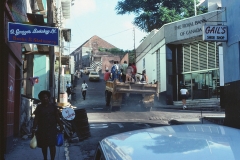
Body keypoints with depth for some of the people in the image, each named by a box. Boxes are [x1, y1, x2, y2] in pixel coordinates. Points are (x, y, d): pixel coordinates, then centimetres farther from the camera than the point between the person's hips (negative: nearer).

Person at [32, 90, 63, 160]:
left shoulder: (53, 106, 6)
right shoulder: (39, 107, 4)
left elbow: (57, 117, 6)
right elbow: (36, 119, 1)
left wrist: (60, 125, -2)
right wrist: (34, 129, -5)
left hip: (52, 129, -1)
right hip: (42, 129, 1)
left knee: (52, 145, -8)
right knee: (44, 146, 8)